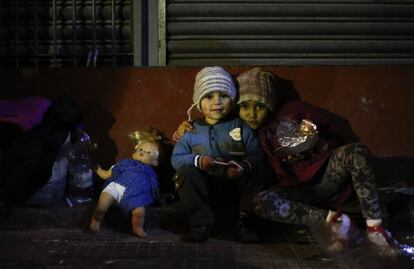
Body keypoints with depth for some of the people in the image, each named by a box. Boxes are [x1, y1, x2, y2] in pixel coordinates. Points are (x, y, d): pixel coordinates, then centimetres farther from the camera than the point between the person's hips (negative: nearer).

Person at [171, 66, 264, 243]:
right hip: (203, 187, 1)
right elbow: (176, 158, 1)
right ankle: (202, 220, -21)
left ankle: (244, 220, -14)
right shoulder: (192, 130, 8)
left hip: (234, 185, -1)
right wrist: (198, 161, -19)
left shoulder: (241, 127, 7)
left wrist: (245, 166, -25)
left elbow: (255, 154, -3)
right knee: (186, 170, -26)